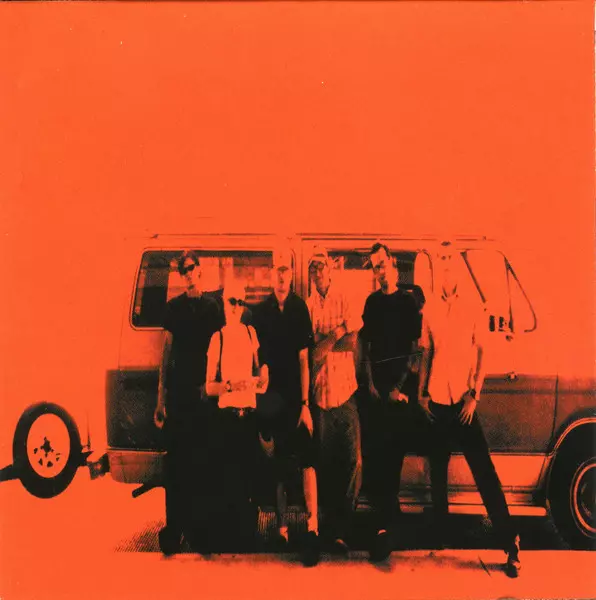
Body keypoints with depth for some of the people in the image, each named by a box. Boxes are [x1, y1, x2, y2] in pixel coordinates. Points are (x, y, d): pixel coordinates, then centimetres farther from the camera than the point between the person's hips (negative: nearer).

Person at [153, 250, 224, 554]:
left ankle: (194, 523, 18)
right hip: (177, 389, -1)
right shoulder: (173, 306, 7)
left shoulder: (212, 307, 8)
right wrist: (161, 396, 2)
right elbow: (166, 350, 6)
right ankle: (174, 526, 6)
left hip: (204, 390, 1)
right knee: (175, 458, -1)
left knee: (200, 456, 6)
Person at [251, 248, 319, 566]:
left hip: (297, 396, -2)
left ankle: (312, 527, -11)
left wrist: (305, 403, -9)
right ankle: (281, 526, 22)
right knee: (278, 463, 10)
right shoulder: (260, 312, 3)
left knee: (306, 459, -10)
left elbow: (304, 360, -5)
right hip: (271, 396, 2)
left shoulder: (300, 308, -3)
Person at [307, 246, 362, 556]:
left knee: (353, 460, -5)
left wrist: (324, 344, -9)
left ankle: (340, 528, 10)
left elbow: (353, 343, -3)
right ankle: (332, 527, 23)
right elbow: (310, 354, -2)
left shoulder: (344, 300, 3)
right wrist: (336, 335, -11)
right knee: (324, 461, 8)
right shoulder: (308, 307, 5)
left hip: (346, 390, -1)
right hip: (320, 391, 1)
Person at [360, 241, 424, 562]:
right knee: (373, 453, -1)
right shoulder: (372, 302, 13)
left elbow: (415, 347, -2)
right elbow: (366, 344, 13)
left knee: (393, 454, -2)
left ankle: (385, 523, 6)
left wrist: (399, 386, -9)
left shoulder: (410, 301, 3)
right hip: (375, 385, 3)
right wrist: (370, 382, 0)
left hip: (400, 386, -3)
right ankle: (384, 518, 10)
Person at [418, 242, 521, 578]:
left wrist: (474, 395, -11)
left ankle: (511, 543, -2)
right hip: (437, 401, 3)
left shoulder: (474, 311, 0)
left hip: (463, 401, -3)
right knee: (438, 467, 13)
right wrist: (422, 393, 4)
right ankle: (440, 524, 29)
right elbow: (426, 355, 10)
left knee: (484, 471, -6)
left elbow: (481, 355, -2)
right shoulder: (430, 312, 6)